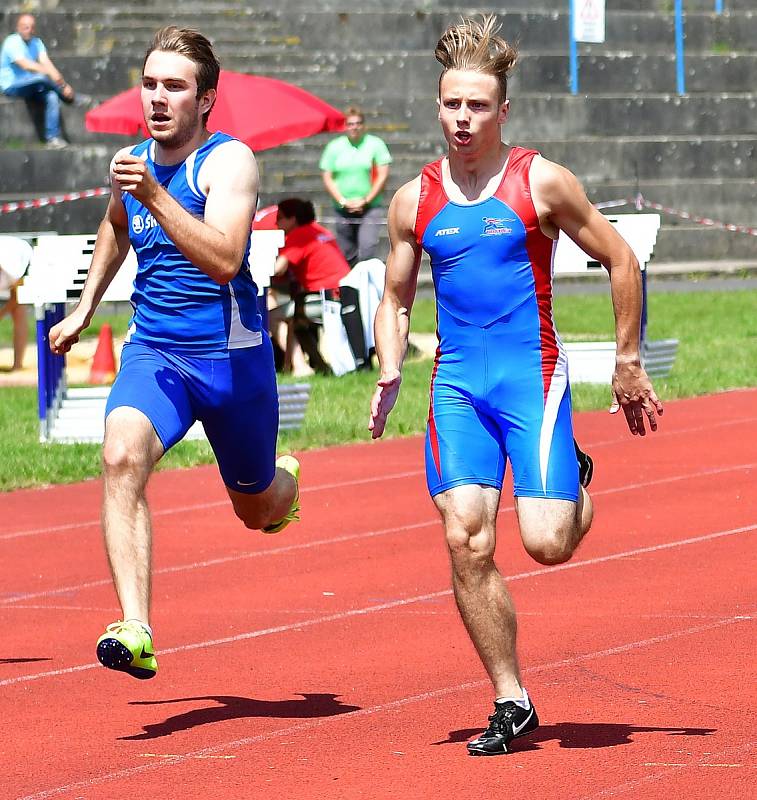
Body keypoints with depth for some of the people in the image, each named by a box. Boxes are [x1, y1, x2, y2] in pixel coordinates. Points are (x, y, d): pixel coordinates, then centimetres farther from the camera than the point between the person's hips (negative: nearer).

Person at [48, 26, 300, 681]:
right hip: (152, 352, 3)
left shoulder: (229, 161, -13)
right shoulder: (133, 161, 4)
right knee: (122, 456, -29)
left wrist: (154, 196, -37)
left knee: (257, 513, 15)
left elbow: (224, 259, -30)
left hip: (232, 357, -3)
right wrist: (84, 310, 27)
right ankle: (136, 633, -37)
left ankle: (284, 481, 56)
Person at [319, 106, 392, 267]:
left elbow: (382, 175, -2)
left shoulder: (375, 144, 2)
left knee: (367, 248, -18)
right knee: (346, 255, 5)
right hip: (343, 210, 3)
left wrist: (365, 201, -9)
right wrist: (343, 201, -7)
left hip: (370, 208, -3)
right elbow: (327, 178, 6)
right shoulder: (334, 147, 7)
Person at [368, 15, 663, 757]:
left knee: (546, 542, -14)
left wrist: (627, 362, 6)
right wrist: (389, 372, 0)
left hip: (532, 376, -3)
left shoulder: (541, 183, -3)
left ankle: (577, 481, 24)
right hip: (456, 384, 3)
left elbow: (620, 261, 5)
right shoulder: (414, 201, 7)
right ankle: (510, 702, 2)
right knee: (465, 541, -10)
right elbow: (395, 298, 18)